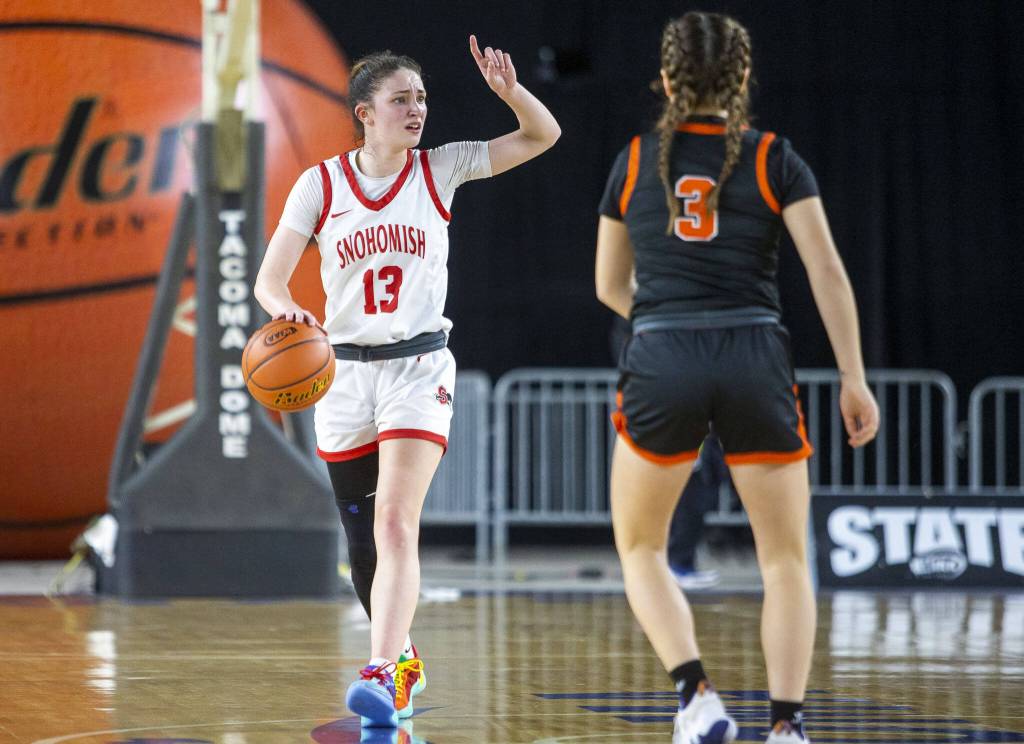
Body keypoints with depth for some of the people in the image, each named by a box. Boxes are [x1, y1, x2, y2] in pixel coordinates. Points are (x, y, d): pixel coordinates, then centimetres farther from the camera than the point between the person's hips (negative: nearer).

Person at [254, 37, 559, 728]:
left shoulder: (439, 170, 1)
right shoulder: (320, 184, 2)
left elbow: (543, 136, 0)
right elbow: (270, 279, -2)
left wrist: (510, 89, -20)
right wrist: (285, 308, -25)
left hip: (419, 367, -2)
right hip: (344, 372, 2)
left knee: (396, 524, -19)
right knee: (362, 540, 10)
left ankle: (382, 676, -28)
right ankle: (404, 660, 32)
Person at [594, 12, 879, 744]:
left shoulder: (635, 162, 11)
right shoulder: (775, 160, 6)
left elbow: (610, 286, 20)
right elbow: (828, 272, -2)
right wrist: (855, 380, 1)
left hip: (661, 363, 0)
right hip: (756, 361, 0)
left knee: (641, 550, 17)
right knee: (787, 561, 10)